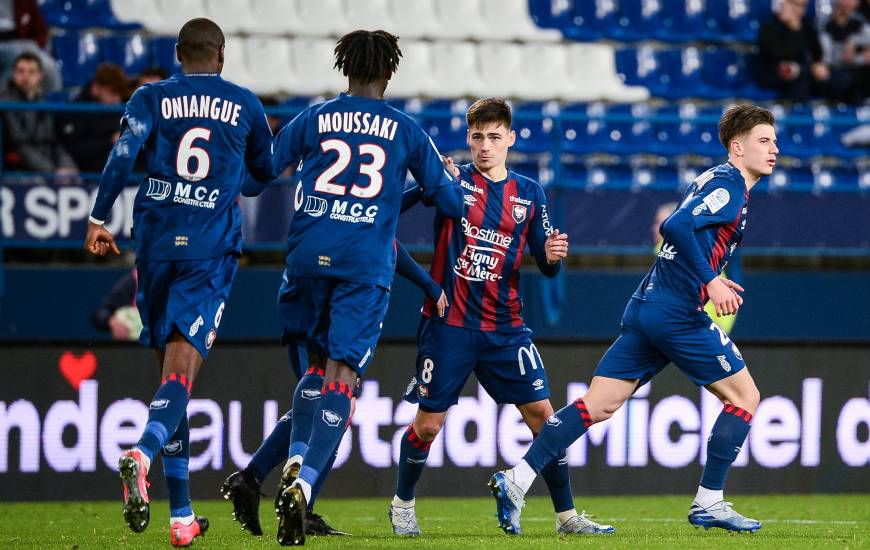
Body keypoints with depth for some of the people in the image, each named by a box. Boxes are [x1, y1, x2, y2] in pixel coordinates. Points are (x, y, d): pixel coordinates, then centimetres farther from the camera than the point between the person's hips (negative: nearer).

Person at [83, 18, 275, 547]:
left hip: (157, 243, 2)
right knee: (183, 366, -11)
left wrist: (99, 218, -3)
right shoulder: (245, 105, 8)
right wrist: (265, 136, 42)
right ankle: (144, 452, -44)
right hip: (211, 247, -2)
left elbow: (124, 153, -8)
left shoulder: (152, 98, 6)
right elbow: (266, 171, 21)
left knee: (170, 362, 11)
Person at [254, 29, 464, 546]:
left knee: (318, 362, 21)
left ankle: (297, 459, 1)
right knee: (342, 375, -6)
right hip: (366, 265, -2)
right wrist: (450, 178, 35)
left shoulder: (313, 119, 7)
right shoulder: (407, 130, 7)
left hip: (309, 254, 2)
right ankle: (304, 484, -23)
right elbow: (451, 202, 13)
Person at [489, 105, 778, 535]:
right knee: (744, 396, 2)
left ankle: (517, 480, -3)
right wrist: (710, 282, -22)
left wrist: (710, 280, 22)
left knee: (598, 404, 4)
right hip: (677, 314, -9)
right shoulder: (729, 184, -9)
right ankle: (708, 504, 3)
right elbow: (676, 227, -22)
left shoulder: (716, 180, 21)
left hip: (646, 306, 9)